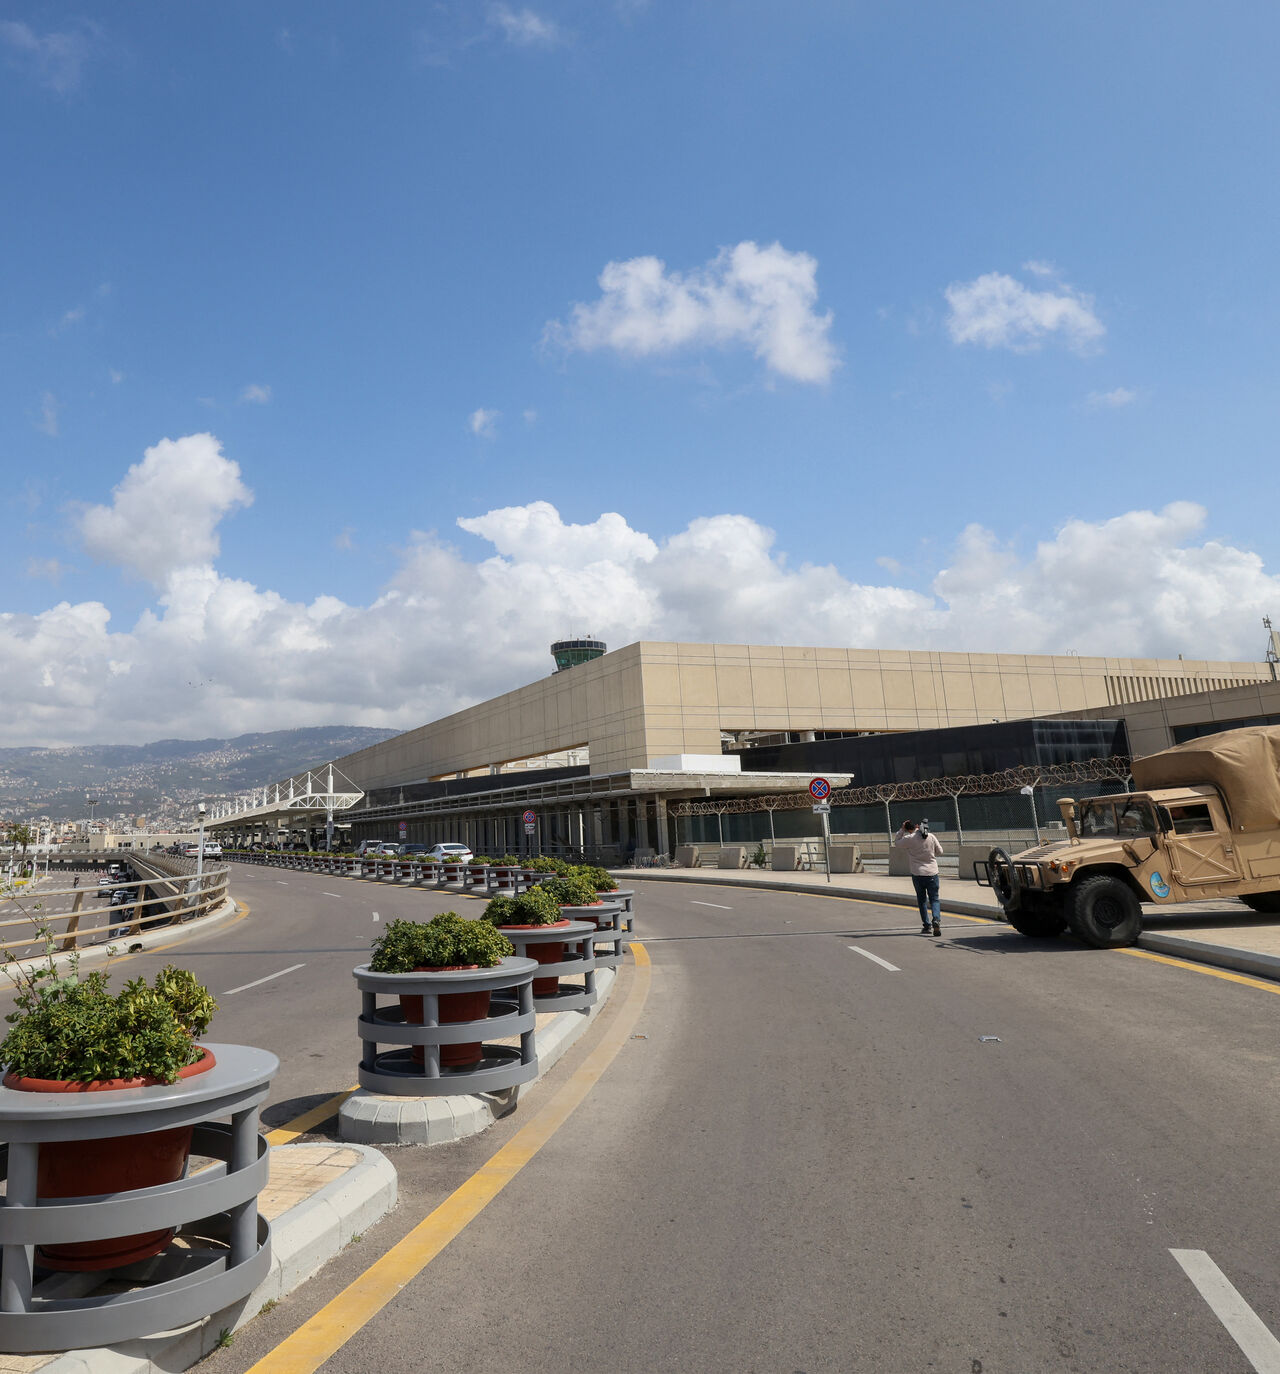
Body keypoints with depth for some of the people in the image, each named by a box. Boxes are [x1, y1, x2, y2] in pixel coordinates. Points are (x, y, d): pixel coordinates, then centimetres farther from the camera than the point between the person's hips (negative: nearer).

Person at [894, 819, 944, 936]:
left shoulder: (909, 839, -9)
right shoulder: (931, 837, -1)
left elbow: (896, 841, 10)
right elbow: (939, 851, 10)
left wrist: (901, 829, 10)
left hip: (917, 874, -1)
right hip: (932, 873, 1)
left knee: (922, 900, 11)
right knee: (934, 899, 7)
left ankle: (927, 925, 9)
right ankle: (936, 920, -17)